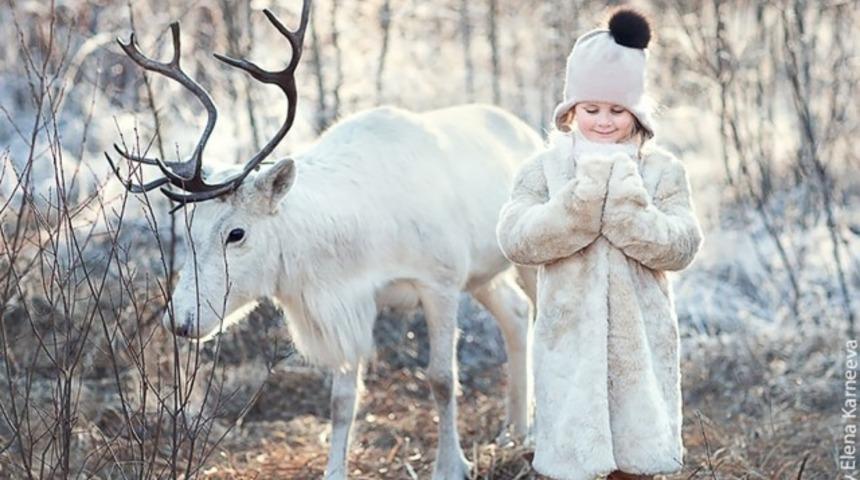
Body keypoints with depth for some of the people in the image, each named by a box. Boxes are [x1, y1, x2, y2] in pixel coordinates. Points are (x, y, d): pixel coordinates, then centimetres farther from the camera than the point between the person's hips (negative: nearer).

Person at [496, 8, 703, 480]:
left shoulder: (663, 171, 0)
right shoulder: (544, 168, 0)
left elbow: (680, 246, -9)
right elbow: (515, 238, -12)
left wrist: (626, 204, -22)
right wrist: (583, 198, -22)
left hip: (640, 342, 1)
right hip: (570, 340, -1)